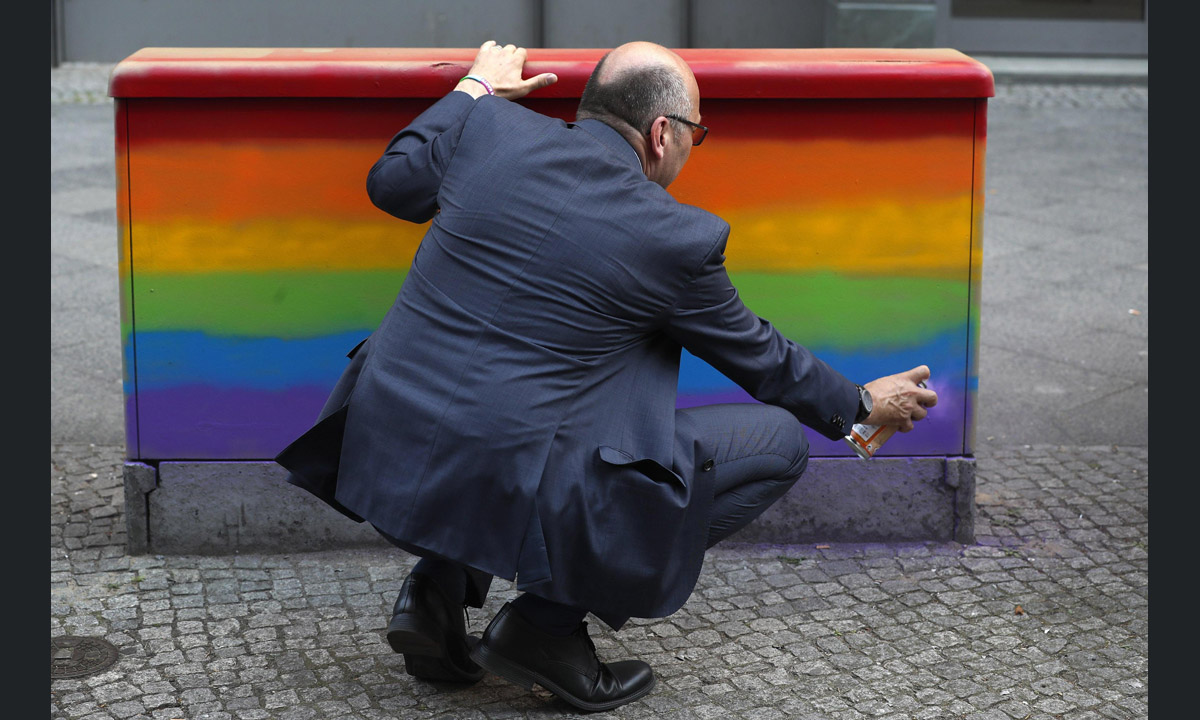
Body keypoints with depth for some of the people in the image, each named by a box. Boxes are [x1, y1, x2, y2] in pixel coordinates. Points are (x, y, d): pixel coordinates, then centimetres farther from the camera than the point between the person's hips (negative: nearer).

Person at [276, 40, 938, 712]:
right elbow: (761, 359, 11)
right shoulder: (678, 239, -6)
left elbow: (390, 182, 24)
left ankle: (442, 585, 18)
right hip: (507, 495, -6)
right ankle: (549, 620, 1)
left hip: (379, 460, 7)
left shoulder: (491, 127, 3)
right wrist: (863, 403, 29)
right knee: (779, 441, 4)